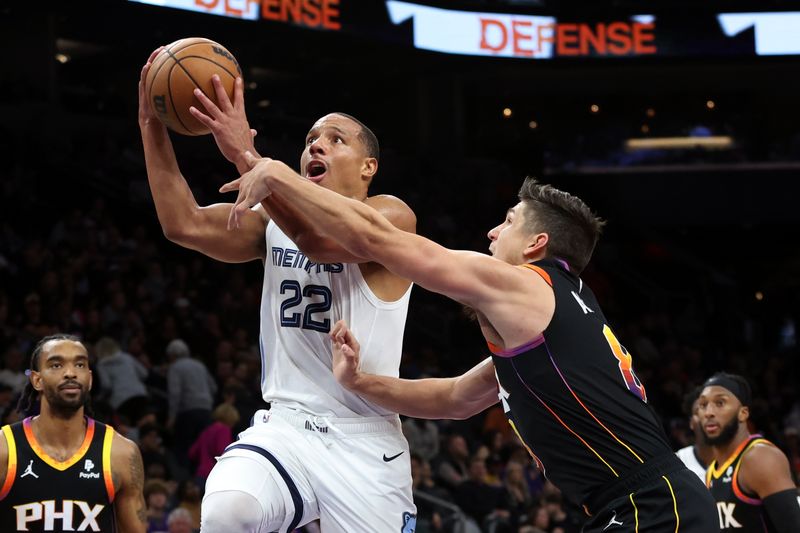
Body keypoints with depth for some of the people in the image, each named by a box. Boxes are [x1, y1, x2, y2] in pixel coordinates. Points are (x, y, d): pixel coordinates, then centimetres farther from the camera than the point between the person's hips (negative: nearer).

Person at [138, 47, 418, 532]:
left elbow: (319, 239, -26)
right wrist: (153, 126, -11)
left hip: (366, 443, -3)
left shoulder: (391, 217, -5)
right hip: (285, 428, 3)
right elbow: (184, 225, -2)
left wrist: (245, 155, -34)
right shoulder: (277, 221, 12)